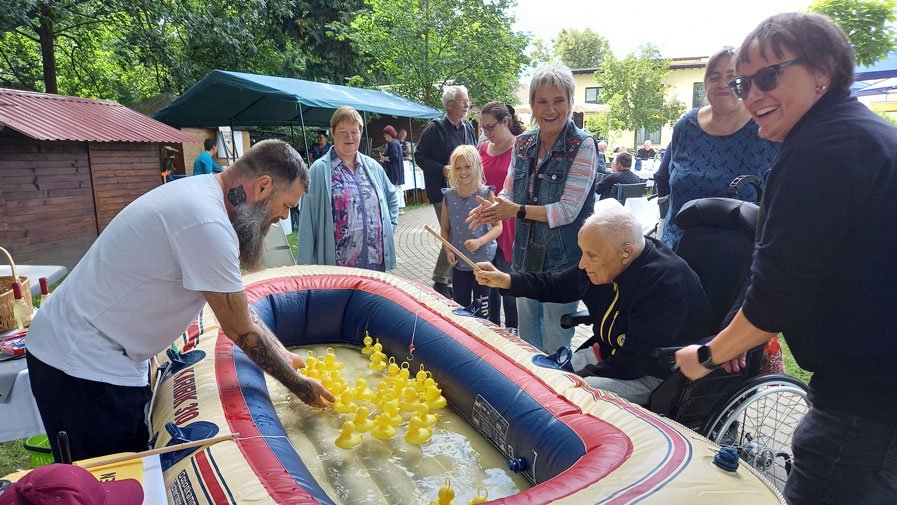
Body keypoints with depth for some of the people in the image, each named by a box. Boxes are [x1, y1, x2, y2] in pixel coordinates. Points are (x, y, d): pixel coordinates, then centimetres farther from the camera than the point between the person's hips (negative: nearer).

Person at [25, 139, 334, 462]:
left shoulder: (199, 191, 3)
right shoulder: (208, 225, -28)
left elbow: (236, 305, 10)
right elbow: (240, 330, -18)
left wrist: (281, 354, 9)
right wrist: (298, 385, -6)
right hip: (82, 365, -9)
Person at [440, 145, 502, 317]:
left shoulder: (486, 194, -8)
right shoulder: (449, 196, 0)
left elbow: (498, 227, -8)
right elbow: (445, 229, 8)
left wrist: (479, 242, -23)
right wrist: (448, 251, -7)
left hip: (483, 260, -3)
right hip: (459, 262, 3)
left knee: (481, 308, 7)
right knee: (459, 306, 12)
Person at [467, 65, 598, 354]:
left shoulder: (582, 146, -13)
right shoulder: (523, 143, 4)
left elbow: (568, 210, -19)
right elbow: (509, 192, 7)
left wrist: (517, 210, -20)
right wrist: (493, 209, -15)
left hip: (563, 261, -6)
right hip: (526, 257, 6)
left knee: (555, 346, 8)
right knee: (526, 339, 23)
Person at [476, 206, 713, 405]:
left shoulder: (665, 284, -30)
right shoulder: (603, 261, -5)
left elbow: (634, 363, -29)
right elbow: (556, 285, 12)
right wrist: (506, 280, 1)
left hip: (653, 373, -8)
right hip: (607, 352, 8)